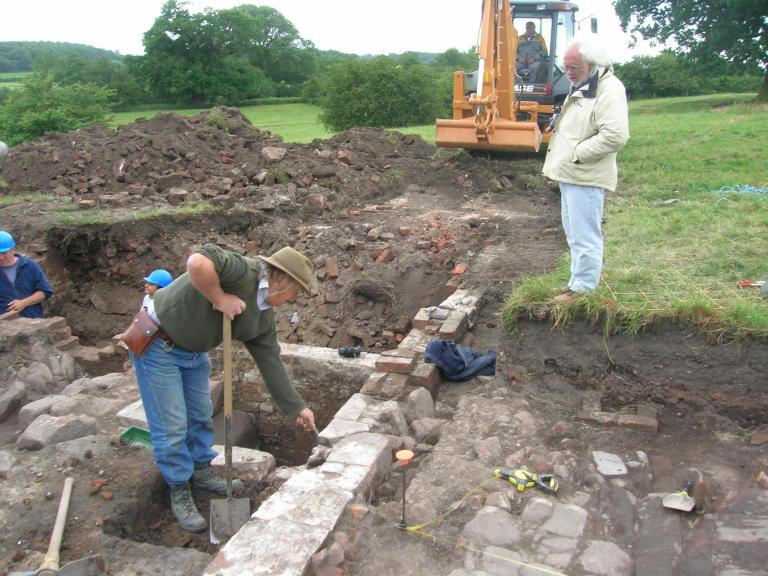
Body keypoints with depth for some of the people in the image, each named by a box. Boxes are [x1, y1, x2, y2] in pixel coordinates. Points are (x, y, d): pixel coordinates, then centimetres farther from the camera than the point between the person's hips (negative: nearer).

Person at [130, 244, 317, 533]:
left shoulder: (264, 317, 0)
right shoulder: (244, 272, -27)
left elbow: (271, 363, 5)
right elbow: (198, 262, -46)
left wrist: (296, 408, 7)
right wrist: (219, 298, -31)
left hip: (194, 351, 9)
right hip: (157, 344, -9)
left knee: (201, 415, 20)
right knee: (172, 426, -1)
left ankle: (202, 472, 42)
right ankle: (179, 492, 19)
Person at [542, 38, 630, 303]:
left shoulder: (609, 89, -16)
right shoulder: (580, 87, 16)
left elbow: (615, 135, -26)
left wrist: (576, 153, -21)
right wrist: (557, 123, 9)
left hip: (586, 177, -11)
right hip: (569, 174, 11)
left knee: (584, 236, -5)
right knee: (573, 233, 18)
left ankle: (582, 289, 4)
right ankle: (579, 280, 29)